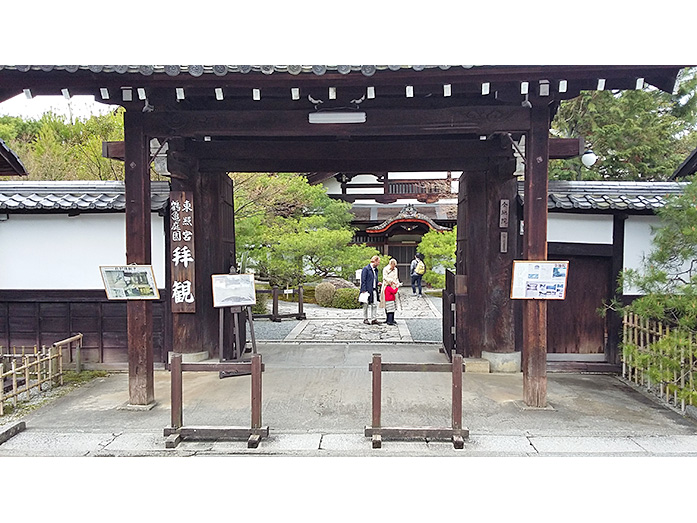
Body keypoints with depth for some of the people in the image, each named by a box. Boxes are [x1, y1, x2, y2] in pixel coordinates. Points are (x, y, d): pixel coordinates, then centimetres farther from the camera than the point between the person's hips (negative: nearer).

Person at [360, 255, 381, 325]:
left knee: (375, 305, 3)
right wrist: (364, 290, -16)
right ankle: (365, 319, 11)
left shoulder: (375, 270, 16)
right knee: (366, 305, 2)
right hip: (367, 290, -7)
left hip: (374, 290, 7)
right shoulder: (366, 269, -8)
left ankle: (374, 319, 7)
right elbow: (363, 280, -11)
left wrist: (377, 283, 4)